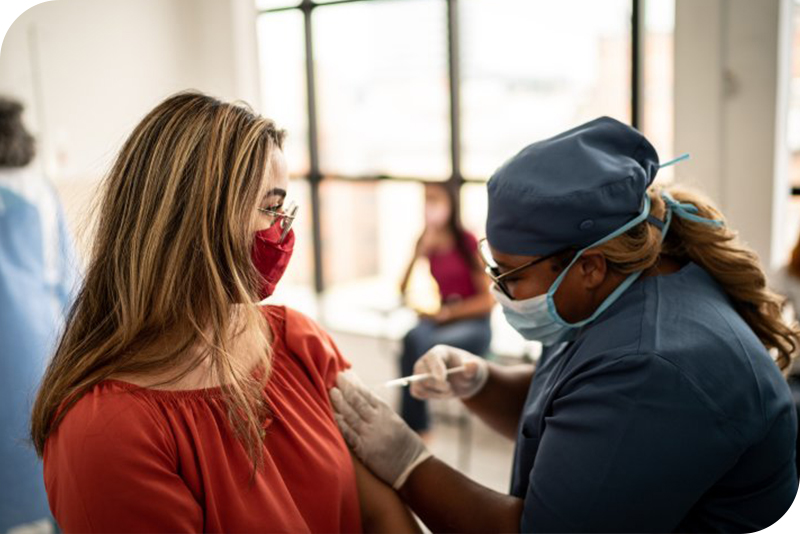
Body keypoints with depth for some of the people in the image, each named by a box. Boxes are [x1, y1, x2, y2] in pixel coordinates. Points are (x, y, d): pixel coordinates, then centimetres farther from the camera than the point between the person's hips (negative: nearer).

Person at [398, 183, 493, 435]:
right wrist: (421, 252, -8)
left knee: (416, 343, -31)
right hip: (435, 323, 4)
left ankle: (410, 427, -21)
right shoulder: (425, 244, 8)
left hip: (472, 324, -3)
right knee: (415, 337, -32)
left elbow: (489, 299, -4)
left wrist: (447, 312, -12)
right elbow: (405, 291, -1)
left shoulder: (468, 242, -4)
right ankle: (418, 426, -27)